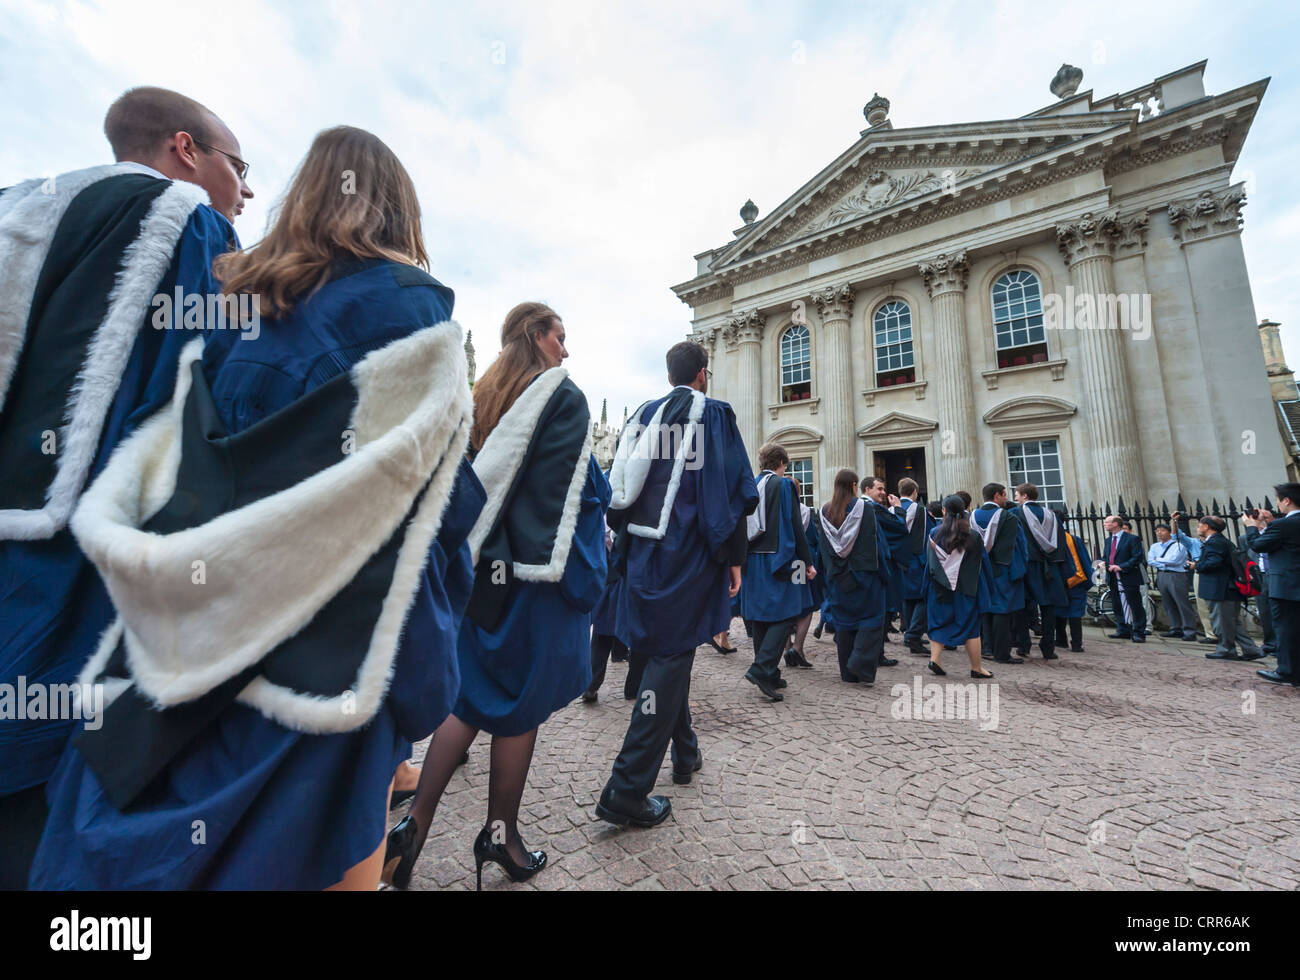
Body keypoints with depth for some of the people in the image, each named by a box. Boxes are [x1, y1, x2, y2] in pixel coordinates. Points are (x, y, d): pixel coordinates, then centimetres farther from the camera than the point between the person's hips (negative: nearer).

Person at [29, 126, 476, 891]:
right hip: (335, 648, -5)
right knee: (327, 846, 11)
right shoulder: (415, 306, -7)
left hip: (201, 628, 6)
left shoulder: (241, 294, 10)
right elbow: (440, 501, -12)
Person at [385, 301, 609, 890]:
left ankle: (415, 824, 16)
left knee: (472, 696, 17)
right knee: (521, 705, 7)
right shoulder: (563, 397, -5)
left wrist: (468, 552, 16)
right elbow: (578, 490, -11)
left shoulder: (481, 398, 13)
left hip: (479, 567, 6)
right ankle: (501, 835, 23)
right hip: (535, 573, -6)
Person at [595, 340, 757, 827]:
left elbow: (618, 485, 12)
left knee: (667, 651, 19)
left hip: (645, 551, 6)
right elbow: (735, 490, -10)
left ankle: (684, 752, 37)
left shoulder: (644, 415, 11)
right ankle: (627, 790, 1)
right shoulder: (715, 414, -2)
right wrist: (734, 558, -5)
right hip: (689, 554, -6)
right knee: (672, 655, -1)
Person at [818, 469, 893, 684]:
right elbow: (877, 540, -7)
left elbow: (824, 547, 6)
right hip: (863, 573, -4)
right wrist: (883, 572, 1)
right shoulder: (865, 508, -8)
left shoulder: (824, 512, 2)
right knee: (871, 619, 7)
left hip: (837, 576, 4)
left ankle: (848, 673, 16)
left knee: (844, 622, 11)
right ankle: (862, 665, -5)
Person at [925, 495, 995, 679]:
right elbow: (983, 564, 1)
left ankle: (935, 658, 1)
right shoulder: (973, 537, -7)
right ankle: (976, 668, 17)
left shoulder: (935, 534, -6)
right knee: (971, 628, 10)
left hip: (940, 590, 1)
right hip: (966, 591, -1)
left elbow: (929, 563, -1)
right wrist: (985, 585, 14)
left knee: (939, 624, 12)